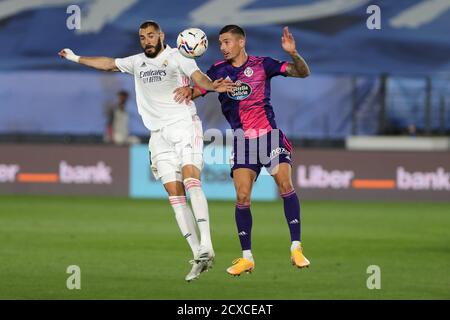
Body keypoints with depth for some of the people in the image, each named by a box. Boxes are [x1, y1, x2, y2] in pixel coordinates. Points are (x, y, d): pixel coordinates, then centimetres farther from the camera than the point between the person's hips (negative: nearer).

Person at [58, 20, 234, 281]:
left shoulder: (176, 57, 0)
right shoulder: (138, 62, 19)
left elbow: (197, 76, -16)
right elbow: (109, 64, 34)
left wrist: (212, 85, -39)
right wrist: (76, 58, 43)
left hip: (184, 125, -5)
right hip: (159, 133, 5)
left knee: (191, 180, -24)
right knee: (175, 194, -5)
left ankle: (206, 247, -32)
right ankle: (199, 257, -8)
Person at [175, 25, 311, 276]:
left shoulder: (262, 65, -2)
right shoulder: (219, 71, 7)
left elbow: (303, 73, -5)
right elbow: (195, 92, 10)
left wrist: (293, 54, -25)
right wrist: (188, 90, -13)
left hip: (269, 135, -2)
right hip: (242, 140, 2)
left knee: (285, 185, -16)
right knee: (242, 197, -7)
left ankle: (296, 248, -9)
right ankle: (247, 257, 3)